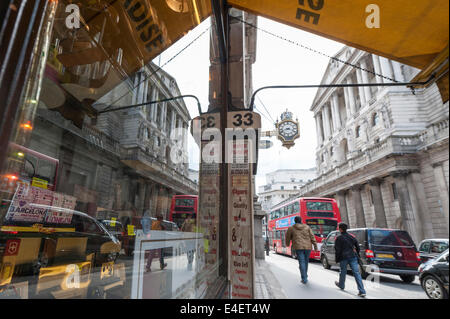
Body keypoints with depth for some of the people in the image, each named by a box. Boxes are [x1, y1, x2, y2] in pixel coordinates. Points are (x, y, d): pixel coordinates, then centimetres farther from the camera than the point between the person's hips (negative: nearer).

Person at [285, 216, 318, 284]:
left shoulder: (291, 228, 5)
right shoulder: (307, 227, 9)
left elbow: (288, 237, 16)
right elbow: (312, 237, 4)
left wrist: (287, 244, 33)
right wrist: (315, 246, 6)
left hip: (298, 247, -3)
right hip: (307, 247, 3)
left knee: (301, 262, -3)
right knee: (306, 262, 17)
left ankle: (304, 279, -8)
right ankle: (305, 276, 31)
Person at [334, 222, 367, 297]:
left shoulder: (339, 238, -8)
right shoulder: (351, 237, 9)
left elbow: (338, 249, -10)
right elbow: (357, 247, 13)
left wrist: (337, 259, -2)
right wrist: (356, 254, 24)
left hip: (344, 258, -4)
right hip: (353, 257, 4)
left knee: (343, 272, 15)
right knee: (356, 273, 0)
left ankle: (341, 285, 35)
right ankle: (362, 291, -6)